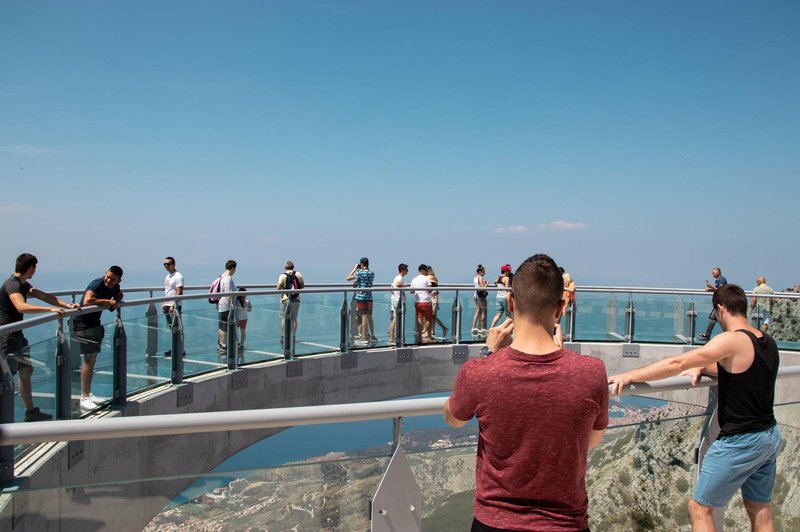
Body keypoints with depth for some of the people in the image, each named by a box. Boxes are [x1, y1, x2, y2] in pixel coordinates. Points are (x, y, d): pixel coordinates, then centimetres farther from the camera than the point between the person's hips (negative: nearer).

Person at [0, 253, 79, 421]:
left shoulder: (23, 284, 13)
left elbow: (44, 296, 14)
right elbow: (22, 307, -35)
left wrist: (67, 305, 3)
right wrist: (51, 309, -36)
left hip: (17, 335, 10)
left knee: (26, 371, 15)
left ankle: (31, 412, 24)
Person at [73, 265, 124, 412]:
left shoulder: (114, 287, 3)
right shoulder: (97, 285, -22)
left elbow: (119, 295, 27)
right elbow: (87, 301, -39)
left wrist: (116, 301, 2)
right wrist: (108, 302, -26)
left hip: (95, 323, 9)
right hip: (83, 324, -9)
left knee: (92, 360, 14)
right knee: (89, 359, -10)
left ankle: (88, 394, 23)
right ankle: (84, 398, -6)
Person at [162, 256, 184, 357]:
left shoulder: (178, 276, -13)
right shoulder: (167, 276, 15)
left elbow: (179, 293, -18)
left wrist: (173, 305, -22)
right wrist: (164, 303, 16)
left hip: (174, 306, -9)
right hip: (167, 306, 9)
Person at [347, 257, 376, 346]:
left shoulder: (360, 273, -10)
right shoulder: (372, 273, 9)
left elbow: (348, 278, -1)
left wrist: (355, 269, 6)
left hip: (361, 297, -5)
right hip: (369, 297, 6)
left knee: (364, 316, -4)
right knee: (369, 317, 9)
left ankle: (364, 337, -1)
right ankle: (372, 336, 12)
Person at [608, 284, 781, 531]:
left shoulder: (732, 340, -19)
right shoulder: (768, 342, 6)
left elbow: (677, 364, -25)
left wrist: (629, 375, -24)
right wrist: (702, 367, 5)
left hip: (739, 442, -8)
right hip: (770, 437, 8)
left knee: (699, 508, 3)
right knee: (761, 511, 18)